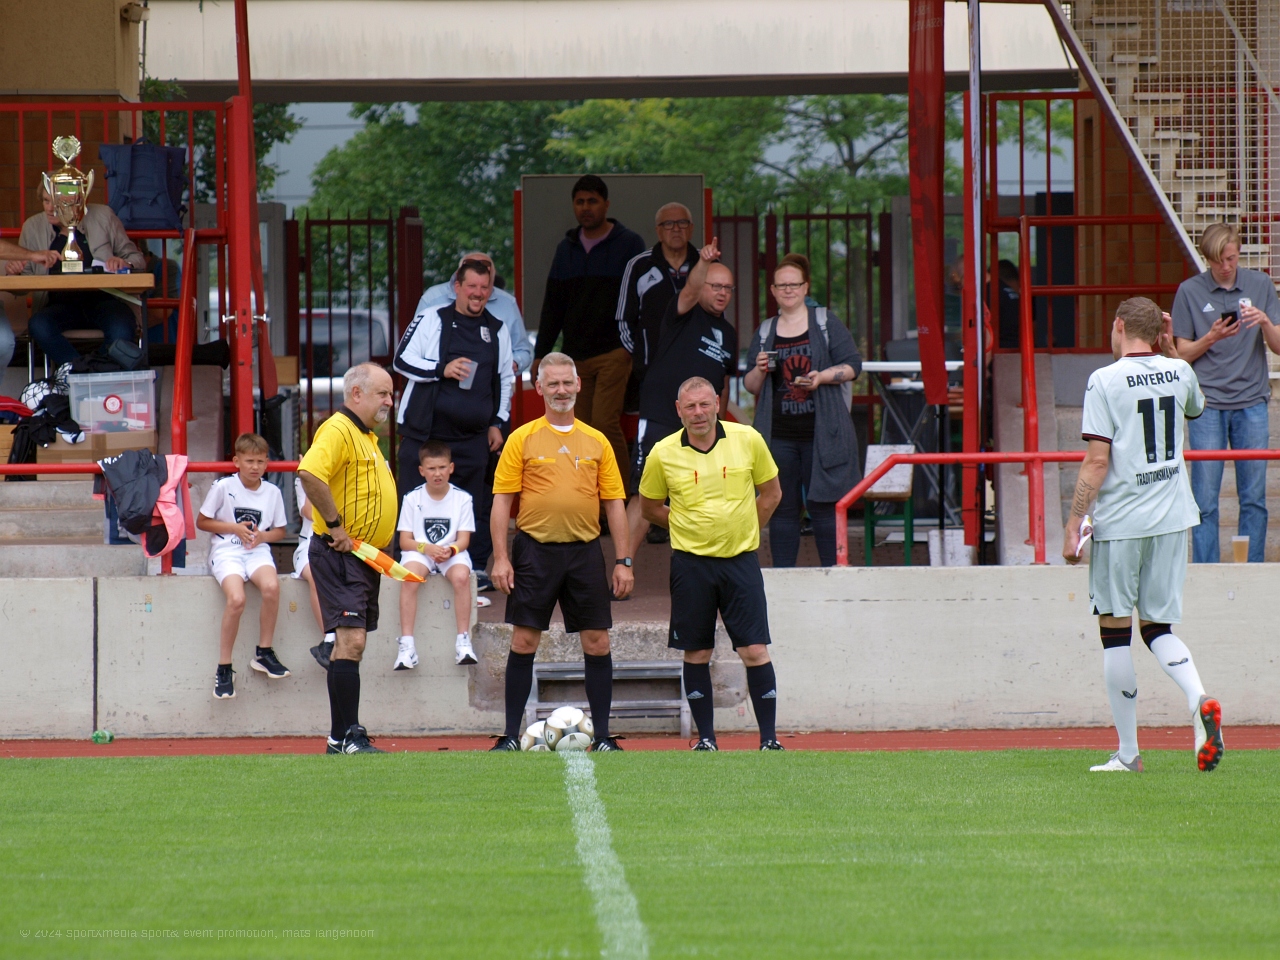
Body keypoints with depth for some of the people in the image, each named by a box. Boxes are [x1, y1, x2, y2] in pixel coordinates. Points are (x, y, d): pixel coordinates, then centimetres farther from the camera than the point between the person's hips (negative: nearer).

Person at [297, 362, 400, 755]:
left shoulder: (367, 436, 20)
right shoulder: (338, 431, -13)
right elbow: (309, 473, -30)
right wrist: (335, 525, -25)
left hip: (365, 557, 10)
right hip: (341, 556, -10)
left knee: (353, 645, 11)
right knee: (350, 641, -15)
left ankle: (343, 738, 15)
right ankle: (345, 736, -18)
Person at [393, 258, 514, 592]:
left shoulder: (497, 330, 14)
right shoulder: (432, 319, 1)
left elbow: (506, 379, 24)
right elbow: (402, 360, -3)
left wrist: (498, 423, 16)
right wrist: (442, 370, -16)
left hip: (472, 437, 3)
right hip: (425, 432, -3)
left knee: (475, 503, 3)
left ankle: (477, 567, 10)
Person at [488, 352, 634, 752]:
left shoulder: (596, 442, 9)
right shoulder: (522, 439, 3)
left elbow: (614, 504, 10)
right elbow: (502, 500, 1)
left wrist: (622, 561, 3)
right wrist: (501, 558, -7)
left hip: (585, 552, 2)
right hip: (535, 550, -2)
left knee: (597, 643, 0)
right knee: (524, 641, -2)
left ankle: (602, 735, 7)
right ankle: (511, 734, 4)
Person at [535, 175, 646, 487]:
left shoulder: (629, 245, 1)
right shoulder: (566, 248, 16)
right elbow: (553, 306, 20)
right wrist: (540, 353, 15)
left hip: (615, 352, -5)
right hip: (576, 356, 5)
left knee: (604, 423, -16)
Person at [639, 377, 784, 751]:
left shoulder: (748, 440, -2)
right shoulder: (663, 454, -3)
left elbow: (771, 493, 11)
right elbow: (650, 507, 12)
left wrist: (744, 530, 7)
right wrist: (691, 527, 6)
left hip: (740, 560, 0)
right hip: (691, 563, 0)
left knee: (755, 650, -6)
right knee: (696, 654, 3)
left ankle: (769, 738, 0)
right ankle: (706, 737, 13)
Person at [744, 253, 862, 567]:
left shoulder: (825, 323, 6)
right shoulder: (765, 332, 14)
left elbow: (853, 365, 1)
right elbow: (750, 385, 15)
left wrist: (822, 377, -15)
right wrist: (760, 370, -7)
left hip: (821, 432, -3)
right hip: (779, 434, 3)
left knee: (824, 506, -3)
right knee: (781, 509, 3)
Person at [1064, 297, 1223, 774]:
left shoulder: (1106, 381, -10)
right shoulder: (1179, 373, 6)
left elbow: (1096, 462, -14)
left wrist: (1073, 525, -9)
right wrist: (1169, 349, 23)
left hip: (1120, 521, -5)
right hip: (1172, 518, 5)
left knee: (1115, 629, 3)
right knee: (1158, 626, 14)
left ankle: (1128, 752, 5)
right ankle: (1199, 698, -15)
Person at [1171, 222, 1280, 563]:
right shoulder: (1190, 292, 2)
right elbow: (1182, 354, 4)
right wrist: (1212, 337, -14)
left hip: (1251, 403, 2)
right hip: (1208, 404, -2)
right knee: (1205, 499, -2)